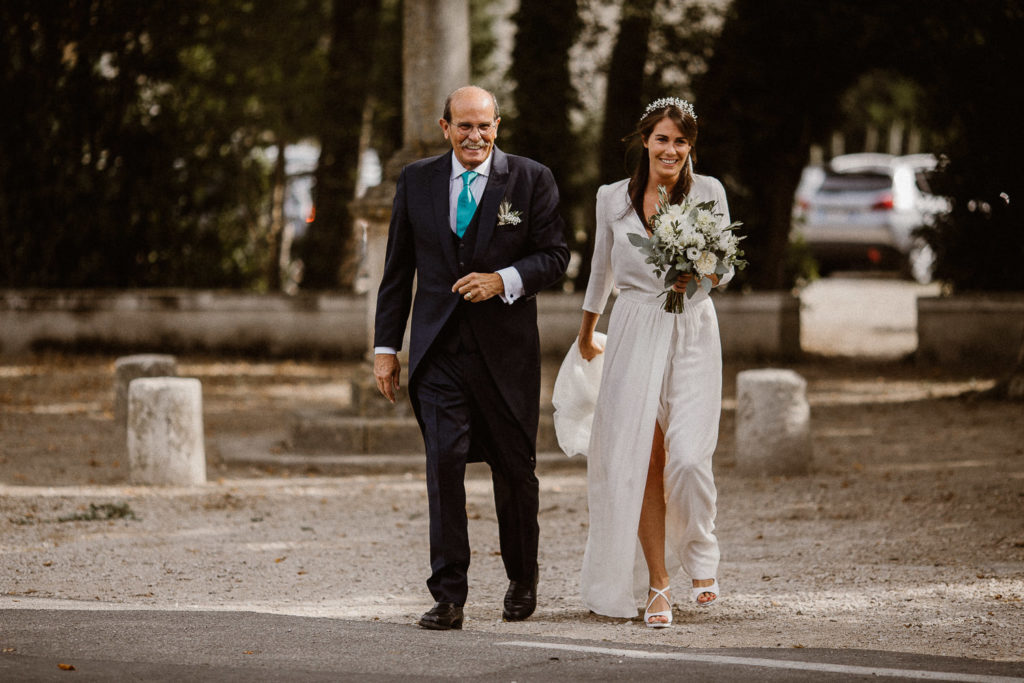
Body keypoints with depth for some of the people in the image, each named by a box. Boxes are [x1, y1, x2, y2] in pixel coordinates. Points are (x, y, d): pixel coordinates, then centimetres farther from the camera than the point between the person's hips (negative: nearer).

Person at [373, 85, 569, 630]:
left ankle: (522, 580, 29)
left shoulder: (530, 180, 1)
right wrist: (386, 346, 8)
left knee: (514, 468, 8)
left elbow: (555, 255, -1)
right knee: (444, 464, -10)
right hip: (439, 350, 1)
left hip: (506, 350, -1)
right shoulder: (416, 181, 8)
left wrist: (503, 280, -18)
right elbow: (398, 269, 11)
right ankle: (448, 597, -9)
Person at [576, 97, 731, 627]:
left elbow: (726, 267, 8)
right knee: (642, 461, -4)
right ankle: (657, 584, 4)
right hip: (634, 335, 1)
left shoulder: (708, 192, 2)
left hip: (692, 332, -1)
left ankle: (700, 557, 14)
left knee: (687, 457, -14)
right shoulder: (613, 199, 5)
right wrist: (587, 331, 33)